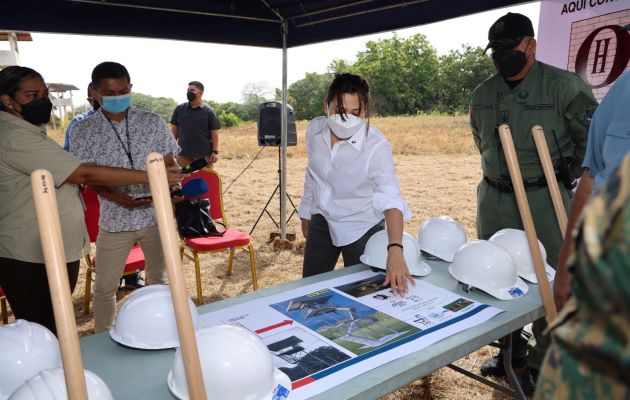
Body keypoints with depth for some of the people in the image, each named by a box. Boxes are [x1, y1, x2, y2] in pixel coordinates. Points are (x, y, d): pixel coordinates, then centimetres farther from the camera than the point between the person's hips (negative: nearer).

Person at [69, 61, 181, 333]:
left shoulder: (153, 122, -1)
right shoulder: (84, 130, -4)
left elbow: (169, 163, 4)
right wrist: (116, 197, -22)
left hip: (157, 214, 1)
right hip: (114, 219, -1)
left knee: (159, 280, 17)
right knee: (104, 287, 9)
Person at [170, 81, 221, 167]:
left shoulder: (209, 112, 1)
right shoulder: (179, 109, 9)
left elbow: (214, 133, 0)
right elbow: (174, 129, 12)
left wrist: (215, 151, -7)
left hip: (204, 154, -2)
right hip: (183, 153, 3)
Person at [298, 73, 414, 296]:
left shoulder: (376, 146, -28)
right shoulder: (314, 129, -12)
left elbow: (391, 199, -37)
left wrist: (395, 250, -51)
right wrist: (306, 212, 14)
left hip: (361, 227, -4)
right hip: (322, 221, 5)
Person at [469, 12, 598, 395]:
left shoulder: (563, 85, -9)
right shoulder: (482, 93, 7)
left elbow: (594, 137, -4)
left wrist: (566, 177, 1)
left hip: (545, 199, -5)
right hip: (494, 198, 5)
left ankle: (544, 364, 20)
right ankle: (511, 350, 34)